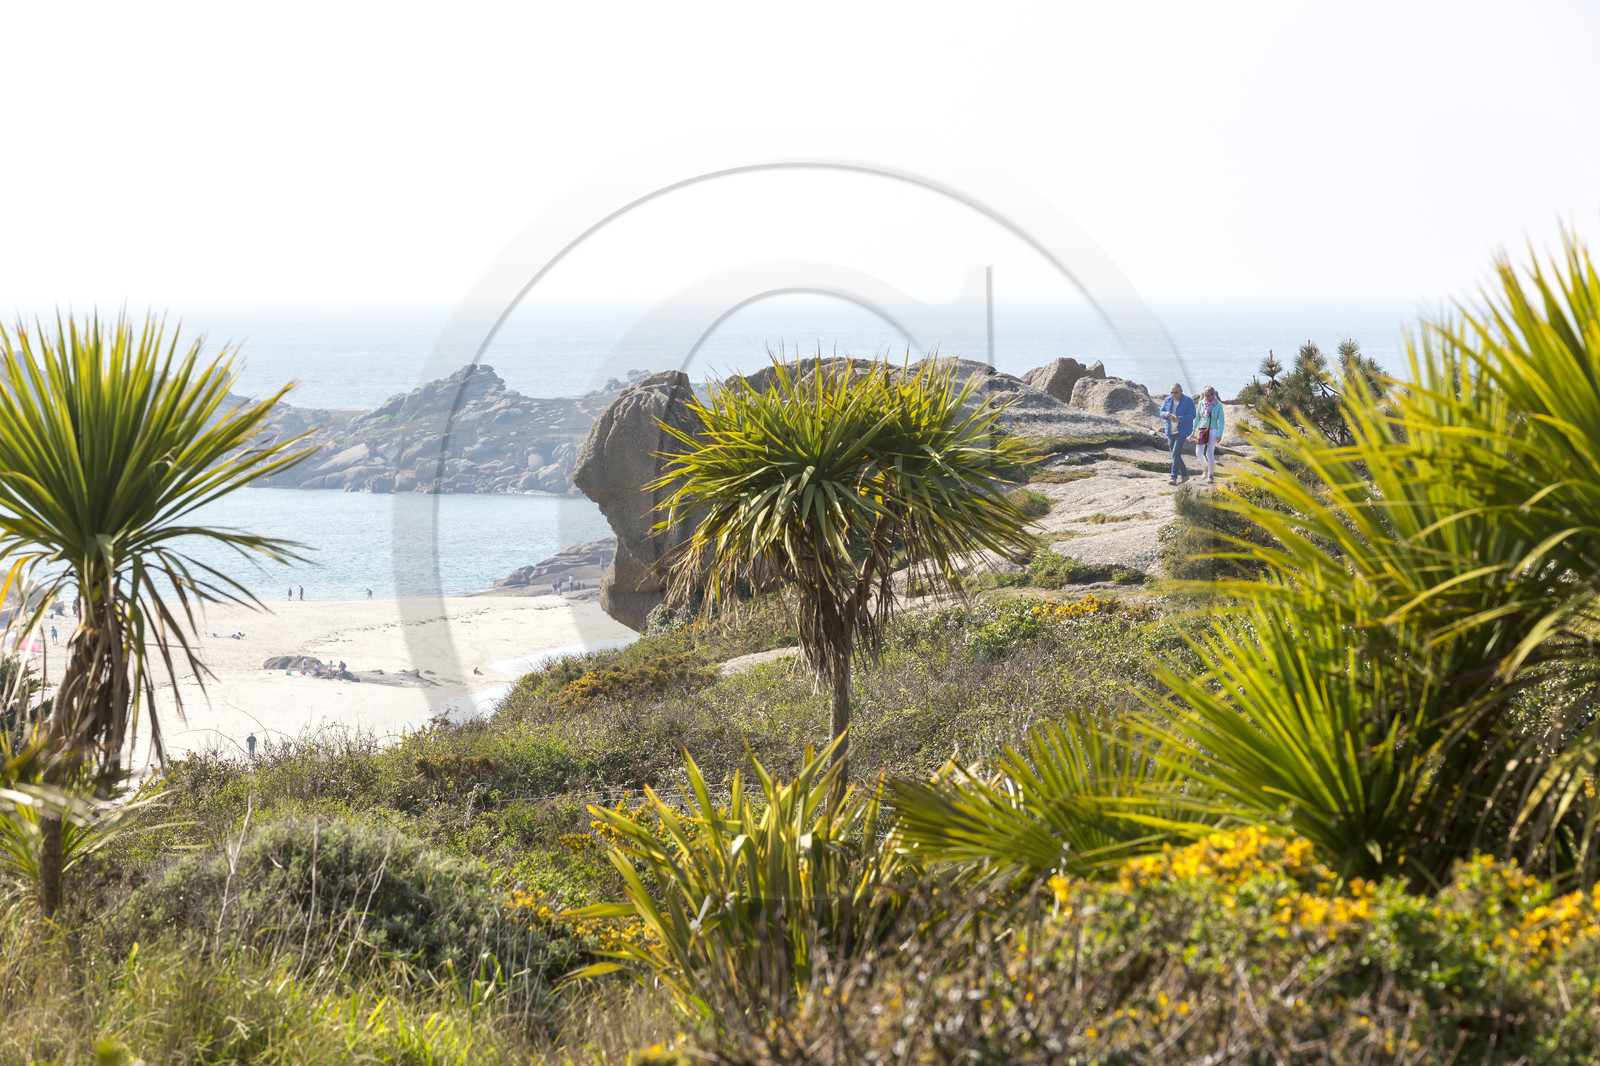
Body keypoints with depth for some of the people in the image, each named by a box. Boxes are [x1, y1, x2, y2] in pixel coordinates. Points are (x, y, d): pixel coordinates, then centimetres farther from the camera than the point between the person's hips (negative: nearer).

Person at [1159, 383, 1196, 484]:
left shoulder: (1188, 401, -8)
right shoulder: (1168, 400, 7)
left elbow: (1192, 415, -12)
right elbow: (1161, 412, 11)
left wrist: (1179, 419, -25)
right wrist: (1165, 414, -14)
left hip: (1182, 432, -6)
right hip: (1170, 432, 6)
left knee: (1176, 453, -17)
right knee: (1175, 454, 12)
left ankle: (1173, 477, -20)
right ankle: (1184, 474, 27)